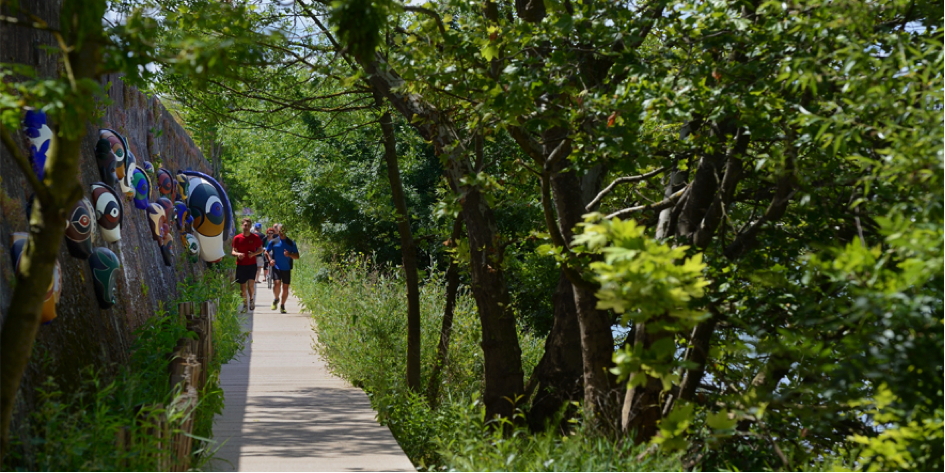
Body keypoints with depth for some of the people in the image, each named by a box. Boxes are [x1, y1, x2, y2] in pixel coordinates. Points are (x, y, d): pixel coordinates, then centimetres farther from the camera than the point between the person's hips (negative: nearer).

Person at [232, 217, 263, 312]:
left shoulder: (255, 238, 0)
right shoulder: (237, 238, 0)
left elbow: (260, 249, 9)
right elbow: (233, 251, 5)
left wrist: (254, 254, -10)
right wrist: (237, 254, -19)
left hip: (252, 264, -1)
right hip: (241, 265, 1)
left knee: (251, 284, -12)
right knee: (243, 286, 4)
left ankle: (251, 299, 17)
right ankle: (245, 304, 19)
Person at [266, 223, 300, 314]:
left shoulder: (291, 243, 4)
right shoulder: (273, 242, 4)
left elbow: (297, 256, 5)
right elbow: (266, 252, 15)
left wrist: (289, 254, -15)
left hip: (286, 269, 1)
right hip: (276, 267, -1)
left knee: (285, 288, 3)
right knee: (277, 284, -20)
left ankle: (282, 306, 20)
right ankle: (276, 299, 9)